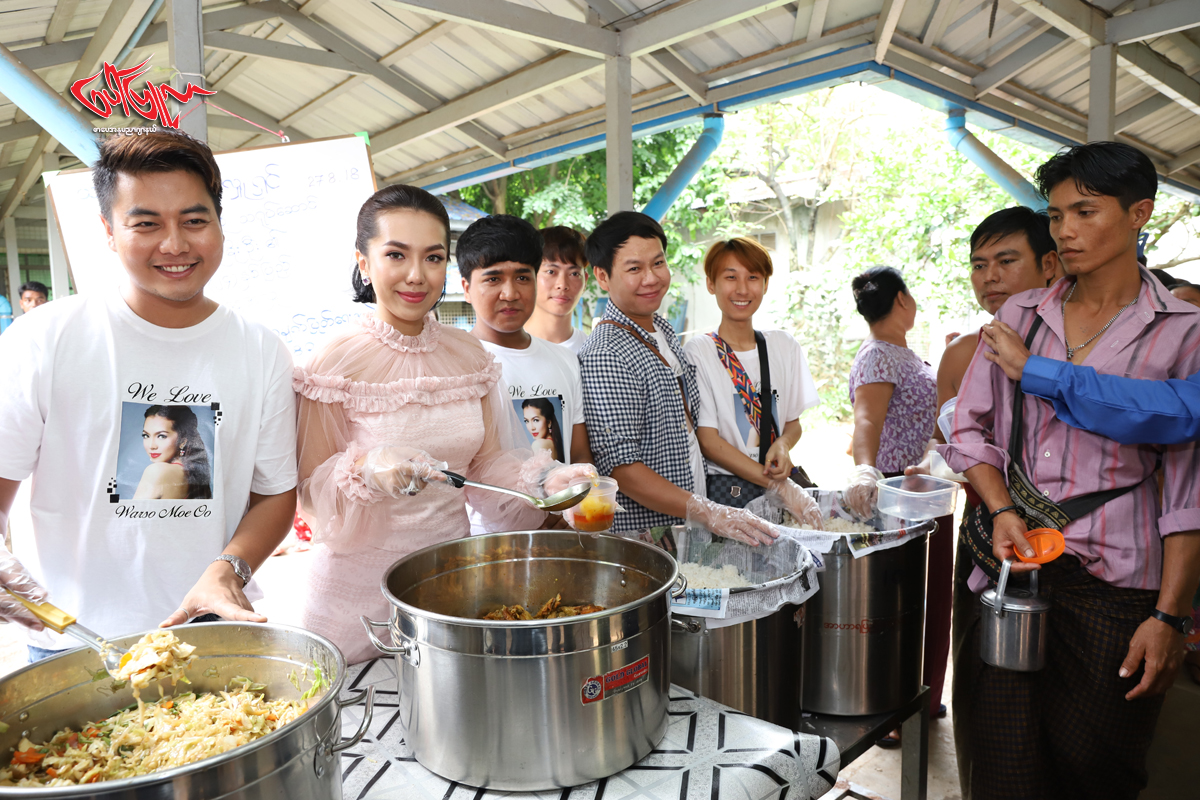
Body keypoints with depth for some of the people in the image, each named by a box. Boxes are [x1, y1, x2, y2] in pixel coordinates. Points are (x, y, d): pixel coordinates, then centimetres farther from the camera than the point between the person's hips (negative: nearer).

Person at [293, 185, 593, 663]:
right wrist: (367, 468, -28)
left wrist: (543, 479, -10)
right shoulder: (336, 364, -12)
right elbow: (312, 495, -9)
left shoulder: (468, 354, 2)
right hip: (361, 587, -4)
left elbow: (483, 462, 7)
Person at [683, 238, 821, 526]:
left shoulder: (785, 347, 9)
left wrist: (783, 444, -7)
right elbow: (707, 440, -10)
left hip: (781, 487, 4)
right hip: (723, 492, -3)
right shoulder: (697, 352, -6)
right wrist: (783, 489, -15)